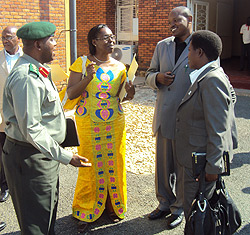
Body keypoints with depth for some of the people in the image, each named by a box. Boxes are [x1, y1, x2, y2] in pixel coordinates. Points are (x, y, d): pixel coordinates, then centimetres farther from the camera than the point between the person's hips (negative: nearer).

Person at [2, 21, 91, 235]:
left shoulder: (36, 71, 11)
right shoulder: (26, 78, -24)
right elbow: (31, 130, -26)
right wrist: (66, 156, -22)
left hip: (42, 154, 11)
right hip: (29, 156, -11)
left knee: (47, 215, 24)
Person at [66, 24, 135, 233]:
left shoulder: (119, 66, 7)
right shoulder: (82, 63, -4)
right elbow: (71, 93, -8)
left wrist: (129, 93, -8)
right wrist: (87, 78, -23)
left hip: (115, 123, 3)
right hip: (89, 124, -3)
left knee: (114, 163, 8)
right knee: (91, 165, 2)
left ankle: (113, 205, 28)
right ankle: (86, 211, 19)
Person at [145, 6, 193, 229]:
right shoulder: (162, 46, 10)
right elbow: (149, 74, 17)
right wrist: (158, 78, -8)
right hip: (164, 117, 5)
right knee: (163, 164, 16)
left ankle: (179, 208, 29)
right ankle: (165, 204, 35)